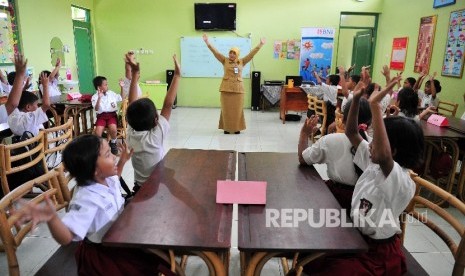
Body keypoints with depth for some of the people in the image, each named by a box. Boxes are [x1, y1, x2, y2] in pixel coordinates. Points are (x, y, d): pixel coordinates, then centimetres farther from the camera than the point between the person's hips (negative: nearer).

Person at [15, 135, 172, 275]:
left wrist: (122, 161, 11)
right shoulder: (87, 199, -34)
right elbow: (66, 238, -42)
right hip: (102, 254, -8)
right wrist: (52, 218, -60)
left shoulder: (106, 179, -7)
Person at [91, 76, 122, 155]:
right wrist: (99, 97, -28)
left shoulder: (111, 93, 9)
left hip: (112, 115, 1)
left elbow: (122, 98, 19)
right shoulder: (95, 97, -2)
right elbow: (96, 109, -17)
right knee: (97, 132, -25)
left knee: (113, 129, -29)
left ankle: (113, 143, 2)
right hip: (101, 116, -1)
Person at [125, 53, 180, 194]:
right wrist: (177, 75, -24)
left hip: (139, 188, 6)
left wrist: (135, 73, -10)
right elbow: (168, 104, -28)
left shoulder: (131, 135, -14)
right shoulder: (155, 136, -29)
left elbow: (132, 104, -10)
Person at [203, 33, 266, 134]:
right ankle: (227, 128, 14)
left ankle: (237, 128, 15)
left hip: (238, 88, 1)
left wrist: (260, 45, 1)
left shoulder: (242, 62, 7)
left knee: (237, 109, 4)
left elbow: (252, 54, 5)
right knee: (226, 109, 4)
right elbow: (215, 52, -1)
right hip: (226, 88, 0)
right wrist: (207, 42, -8)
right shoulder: (225, 60, 5)